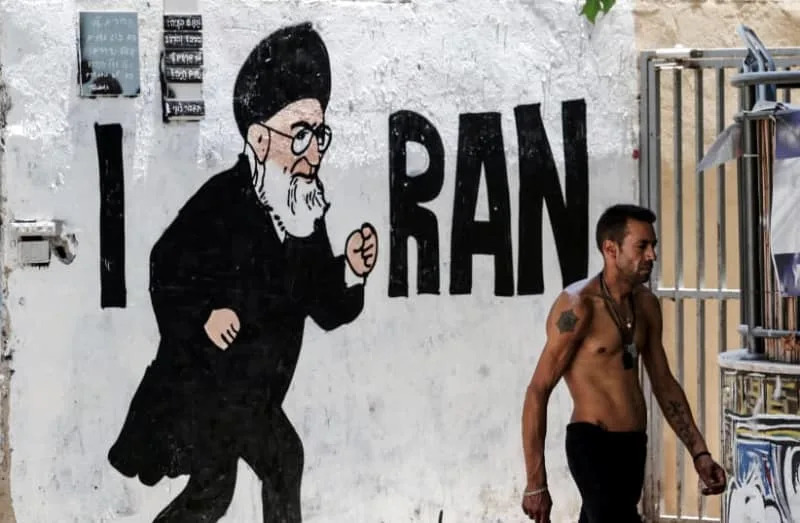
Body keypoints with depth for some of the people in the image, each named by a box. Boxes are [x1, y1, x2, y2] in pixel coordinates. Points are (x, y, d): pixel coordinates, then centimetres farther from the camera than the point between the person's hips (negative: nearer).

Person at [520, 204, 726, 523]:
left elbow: (664, 385, 20)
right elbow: (538, 392, -13)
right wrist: (536, 483, -17)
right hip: (593, 445, -8)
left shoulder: (646, 304, 10)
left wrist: (699, 452, 11)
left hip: (634, 447, 8)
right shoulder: (578, 306, -13)